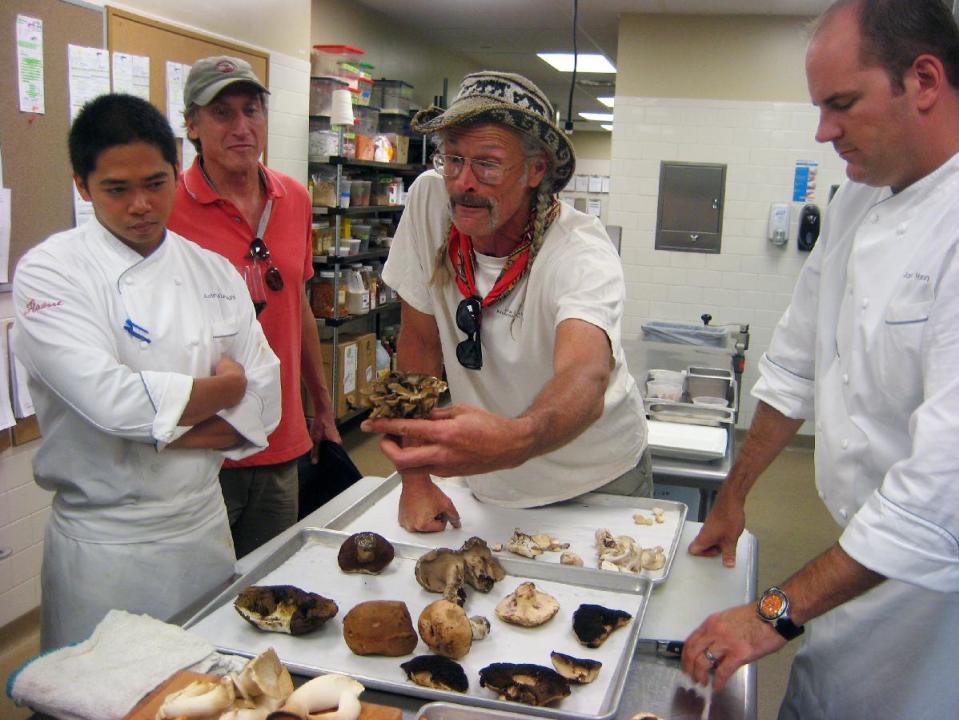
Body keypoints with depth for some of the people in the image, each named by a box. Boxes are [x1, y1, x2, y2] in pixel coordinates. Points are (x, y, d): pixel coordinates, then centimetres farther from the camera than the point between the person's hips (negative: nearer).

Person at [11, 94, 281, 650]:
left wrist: (157, 428, -16)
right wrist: (224, 387, -10)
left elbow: (261, 402, -3)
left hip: (206, 530, 4)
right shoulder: (50, 273, -10)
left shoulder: (215, 272, 3)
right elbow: (111, 399, -24)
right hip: (104, 546, -4)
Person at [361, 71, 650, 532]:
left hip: (600, 484, -2)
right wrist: (416, 479, -11)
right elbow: (421, 339, -9)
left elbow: (586, 380, -46)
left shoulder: (583, 255, -27)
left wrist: (513, 441, -68)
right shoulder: (429, 203, -16)